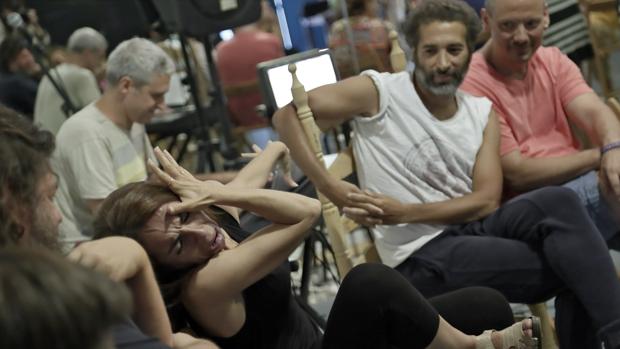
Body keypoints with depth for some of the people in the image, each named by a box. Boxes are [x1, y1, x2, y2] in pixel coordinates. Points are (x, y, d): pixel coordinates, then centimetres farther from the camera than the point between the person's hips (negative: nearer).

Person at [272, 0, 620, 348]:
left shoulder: (483, 112, 9)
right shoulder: (378, 91, -4)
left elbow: (486, 201, -2)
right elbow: (287, 114, -7)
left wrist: (403, 212, -15)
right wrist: (331, 188, -19)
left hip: (474, 229, 5)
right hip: (422, 255, -5)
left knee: (560, 202, -26)